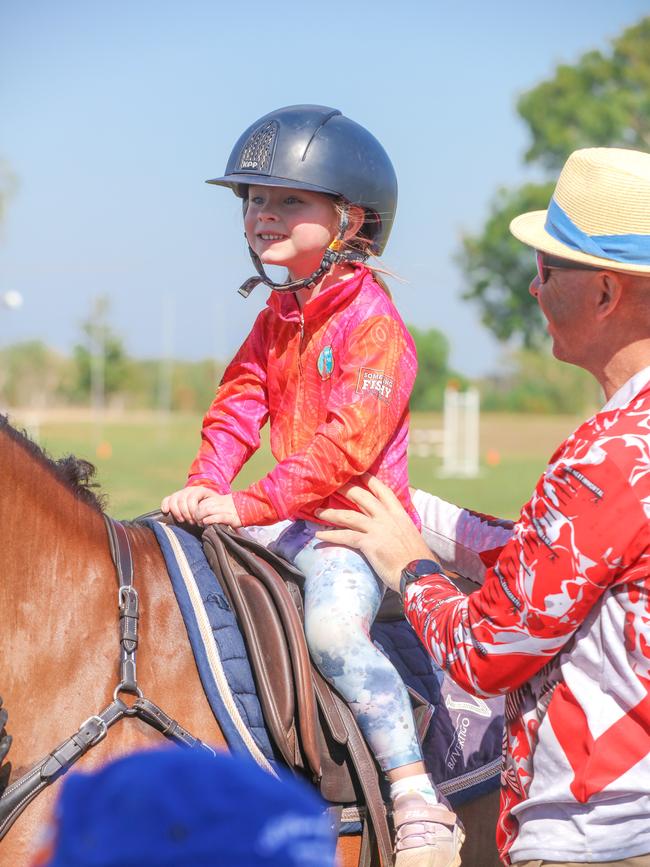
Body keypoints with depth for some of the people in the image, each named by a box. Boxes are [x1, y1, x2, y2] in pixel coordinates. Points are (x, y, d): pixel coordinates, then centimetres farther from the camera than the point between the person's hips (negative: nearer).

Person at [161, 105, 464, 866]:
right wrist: (204, 485, -9)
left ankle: (420, 805, -29)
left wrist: (251, 504, -28)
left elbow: (349, 441, -24)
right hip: (292, 517, 9)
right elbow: (239, 402, 9)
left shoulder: (373, 323, -15)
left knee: (333, 627, -33)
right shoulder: (278, 317, 12)